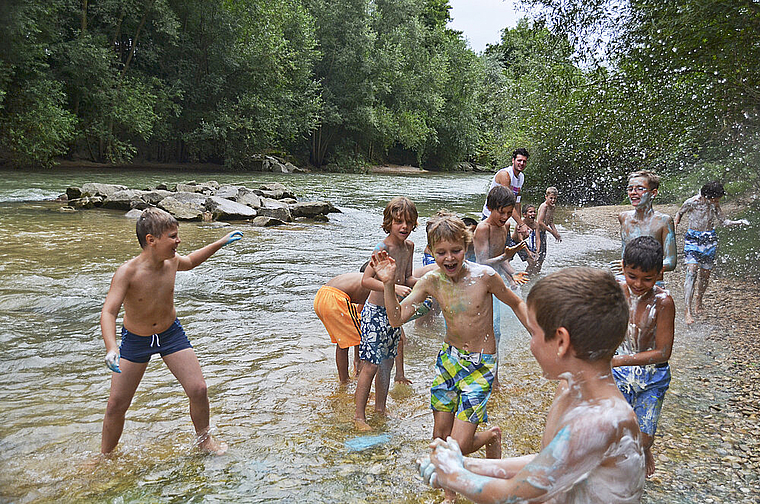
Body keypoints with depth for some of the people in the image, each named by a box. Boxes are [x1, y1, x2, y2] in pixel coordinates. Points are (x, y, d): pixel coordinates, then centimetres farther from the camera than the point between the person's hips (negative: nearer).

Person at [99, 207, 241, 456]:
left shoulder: (171, 261, -13)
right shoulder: (127, 272, -28)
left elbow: (189, 261, 13)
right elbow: (108, 312, -35)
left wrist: (220, 243, 12)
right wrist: (111, 348, -52)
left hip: (171, 333, 3)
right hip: (135, 340, -3)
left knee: (198, 390, -5)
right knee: (116, 406, 2)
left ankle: (204, 439, 22)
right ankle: (105, 457, 29)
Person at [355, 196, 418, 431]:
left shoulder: (409, 246, 4)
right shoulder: (383, 248, -20)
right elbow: (365, 280, -30)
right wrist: (394, 287, -39)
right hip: (375, 313, -7)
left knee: (387, 363, 17)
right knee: (370, 366, -3)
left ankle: (380, 409, 32)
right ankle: (359, 416, 9)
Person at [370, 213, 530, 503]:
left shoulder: (484, 276, -18)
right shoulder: (432, 281, -9)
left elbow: (516, 304, 0)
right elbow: (396, 318, -11)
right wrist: (389, 284, -25)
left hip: (481, 364, -4)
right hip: (448, 358, 4)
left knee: (459, 445, -7)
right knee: (440, 438, 11)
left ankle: (493, 436, 28)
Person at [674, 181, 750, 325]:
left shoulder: (715, 204, 2)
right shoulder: (692, 202, -12)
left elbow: (723, 221, 11)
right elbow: (679, 213, 5)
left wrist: (738, 222, -4)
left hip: (710, 240, 5)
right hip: (693, 239, -4)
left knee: (705, 275, 8)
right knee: (691, 273, -19)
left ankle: (698, 305, 29)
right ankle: (688, 312, -24)